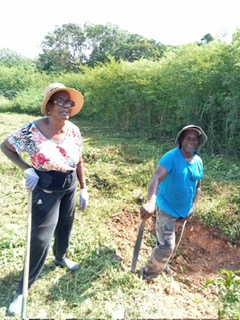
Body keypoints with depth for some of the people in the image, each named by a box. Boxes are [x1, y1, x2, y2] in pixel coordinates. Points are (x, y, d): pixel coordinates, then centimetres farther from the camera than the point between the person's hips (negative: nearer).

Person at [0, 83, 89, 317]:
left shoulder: (74, 131, -7)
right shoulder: (31, 130, -21)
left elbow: (79, 162, 4)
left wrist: (83, 189, 6)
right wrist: (26, 169, -18)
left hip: (69, 188, 5)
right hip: (45, 190, -5)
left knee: (65, 227, 22)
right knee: (41, 237, 0)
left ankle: (61, 257, 53)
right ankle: (23, 288, 23)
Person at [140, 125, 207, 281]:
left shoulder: (198, 162, -1)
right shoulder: (171, 157, -22)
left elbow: (198, 186, 11)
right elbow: (156, 178, -36)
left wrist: (193, 206, 0)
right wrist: (150, 203, -51)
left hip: (183, 211, 6)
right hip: (166, 209, -6)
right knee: (167, 246, -6)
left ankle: (161, 265, 50)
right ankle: (148, 274, 20)